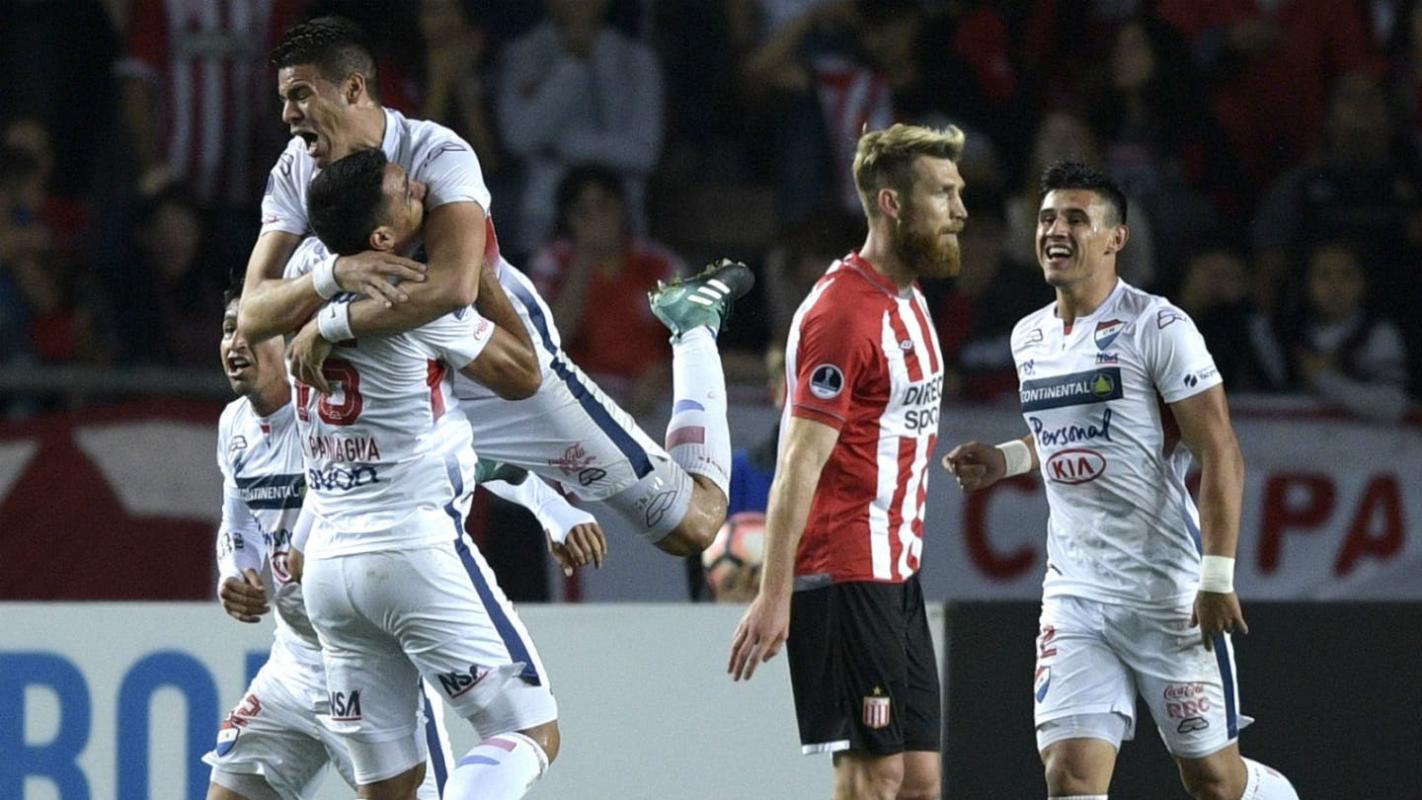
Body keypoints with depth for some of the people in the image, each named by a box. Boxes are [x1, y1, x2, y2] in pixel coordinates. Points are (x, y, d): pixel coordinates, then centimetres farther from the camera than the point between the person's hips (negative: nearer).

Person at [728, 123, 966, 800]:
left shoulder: (909, 299, 15)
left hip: (895, 572, 10)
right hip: (845, 573, -10)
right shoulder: (843, 312, -15)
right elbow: (799, 464, -19)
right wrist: (774, 596, -22)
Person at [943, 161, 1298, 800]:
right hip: (1074, 595, 5)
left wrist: (1218, 578, -18)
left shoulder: (1158, 327, -10)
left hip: (1170, 595, -5)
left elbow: (1219, 455, -12)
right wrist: (1005, 460, 9)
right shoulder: (1029, 338, 11)